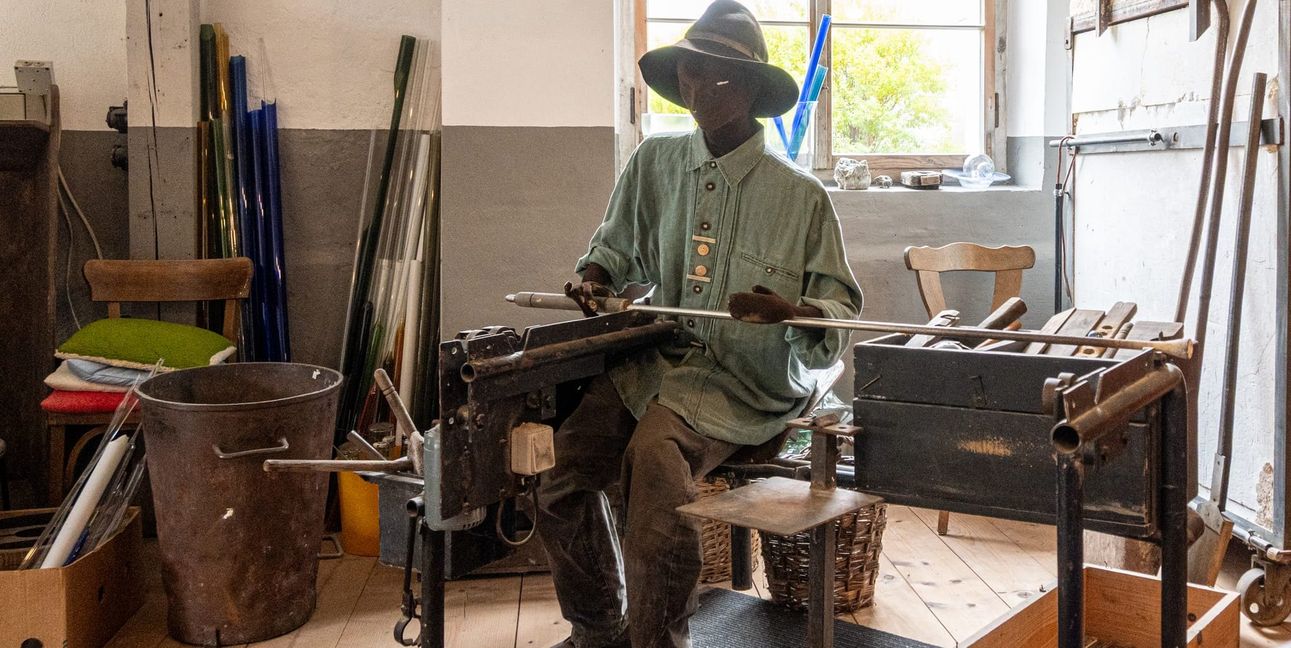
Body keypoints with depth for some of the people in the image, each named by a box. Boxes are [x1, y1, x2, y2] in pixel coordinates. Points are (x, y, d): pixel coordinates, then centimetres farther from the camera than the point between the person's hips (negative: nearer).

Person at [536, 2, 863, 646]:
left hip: (745, 381, -4)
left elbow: (840, 308, -1)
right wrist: (596, 277, 4)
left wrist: (788, 311, -22)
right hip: (656, 358, 4)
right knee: (561, 466, -16)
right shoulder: (655, 162, 7)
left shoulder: (800, 194, -5)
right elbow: (617, 243, 25)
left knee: (655, 453, -32)